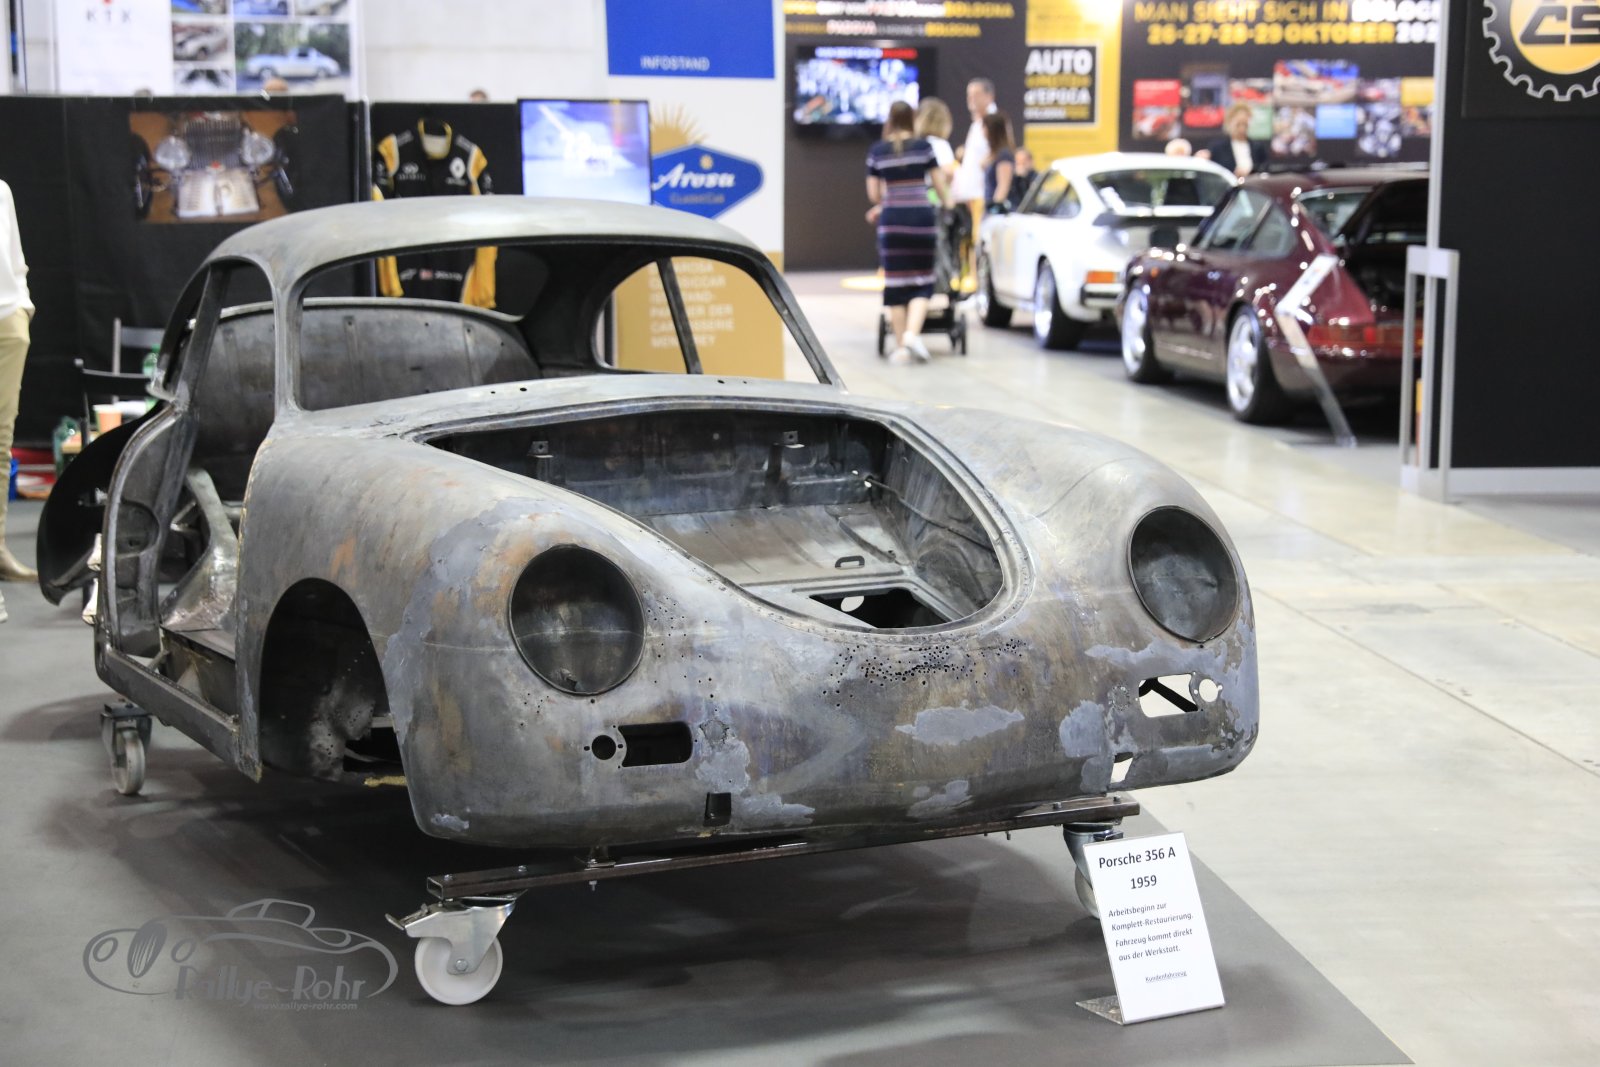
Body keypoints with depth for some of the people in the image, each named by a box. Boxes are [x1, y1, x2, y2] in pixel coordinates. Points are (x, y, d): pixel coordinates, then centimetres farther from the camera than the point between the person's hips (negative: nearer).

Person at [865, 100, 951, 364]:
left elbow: (873, 193, 9)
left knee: (895, 282, 5)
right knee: (922, 281, 6)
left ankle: (900, 347, 6)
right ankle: (912, 333, -15)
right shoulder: (923, 146, 2)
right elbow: (940, 184, 6)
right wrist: (949, 206, 23)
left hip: (891, 220, 1)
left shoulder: (877, 151, 5)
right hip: (922, 217, -1)